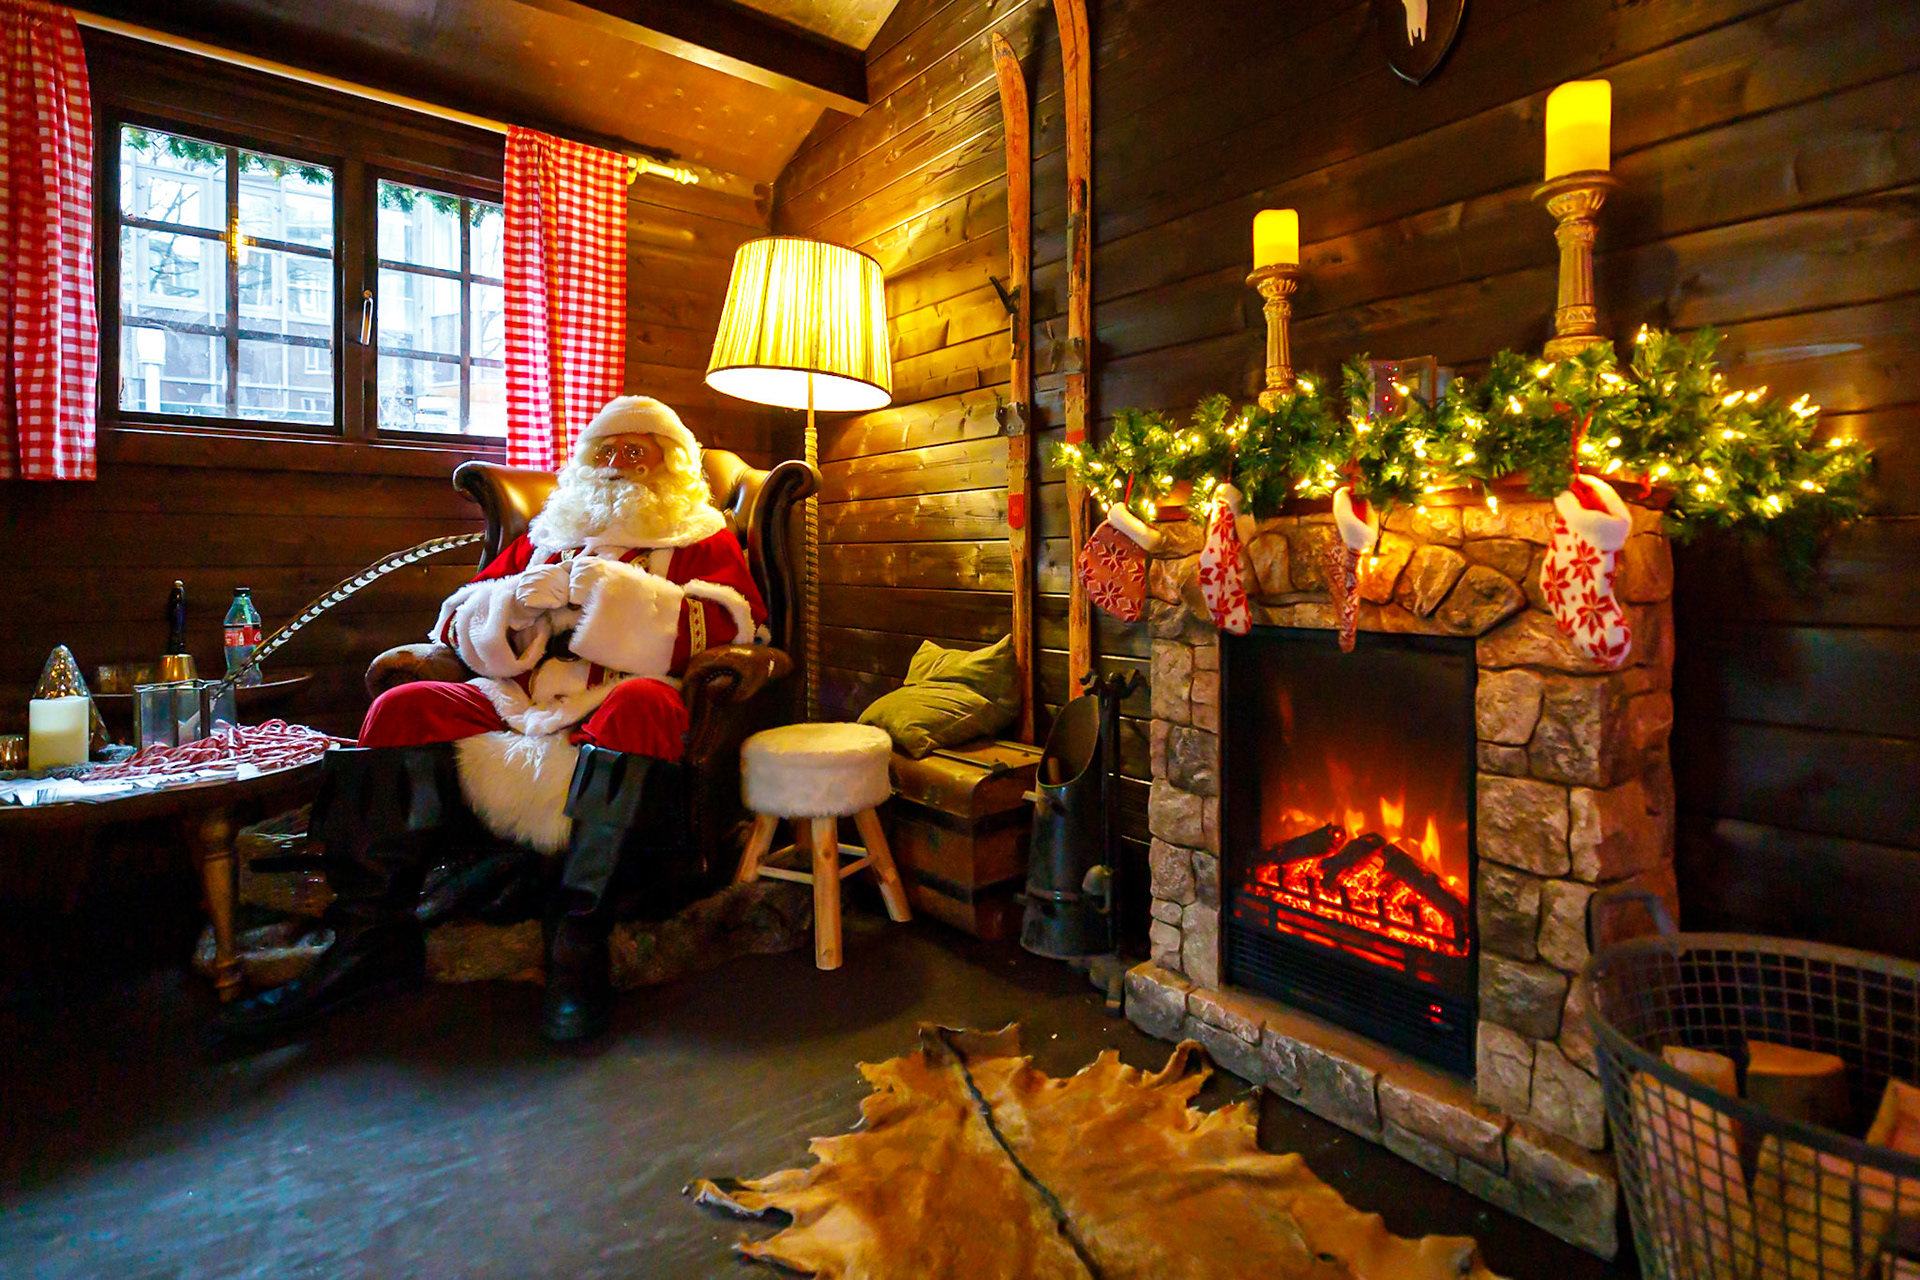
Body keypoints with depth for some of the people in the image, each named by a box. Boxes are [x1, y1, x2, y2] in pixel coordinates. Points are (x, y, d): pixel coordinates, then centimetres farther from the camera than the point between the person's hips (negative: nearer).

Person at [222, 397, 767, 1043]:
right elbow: (455, 620, 24)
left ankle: (579, 934, -32)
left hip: (620, 705, -4)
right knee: (402, 708, -16)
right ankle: (371, 934, -16)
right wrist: (513, 599, 1)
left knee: (643, 704, -37)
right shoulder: (546, 535, 29)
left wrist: (610, 589, -9)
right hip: (519, 700, 5)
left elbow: (726, 629, -5)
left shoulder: (704, 540, 16)